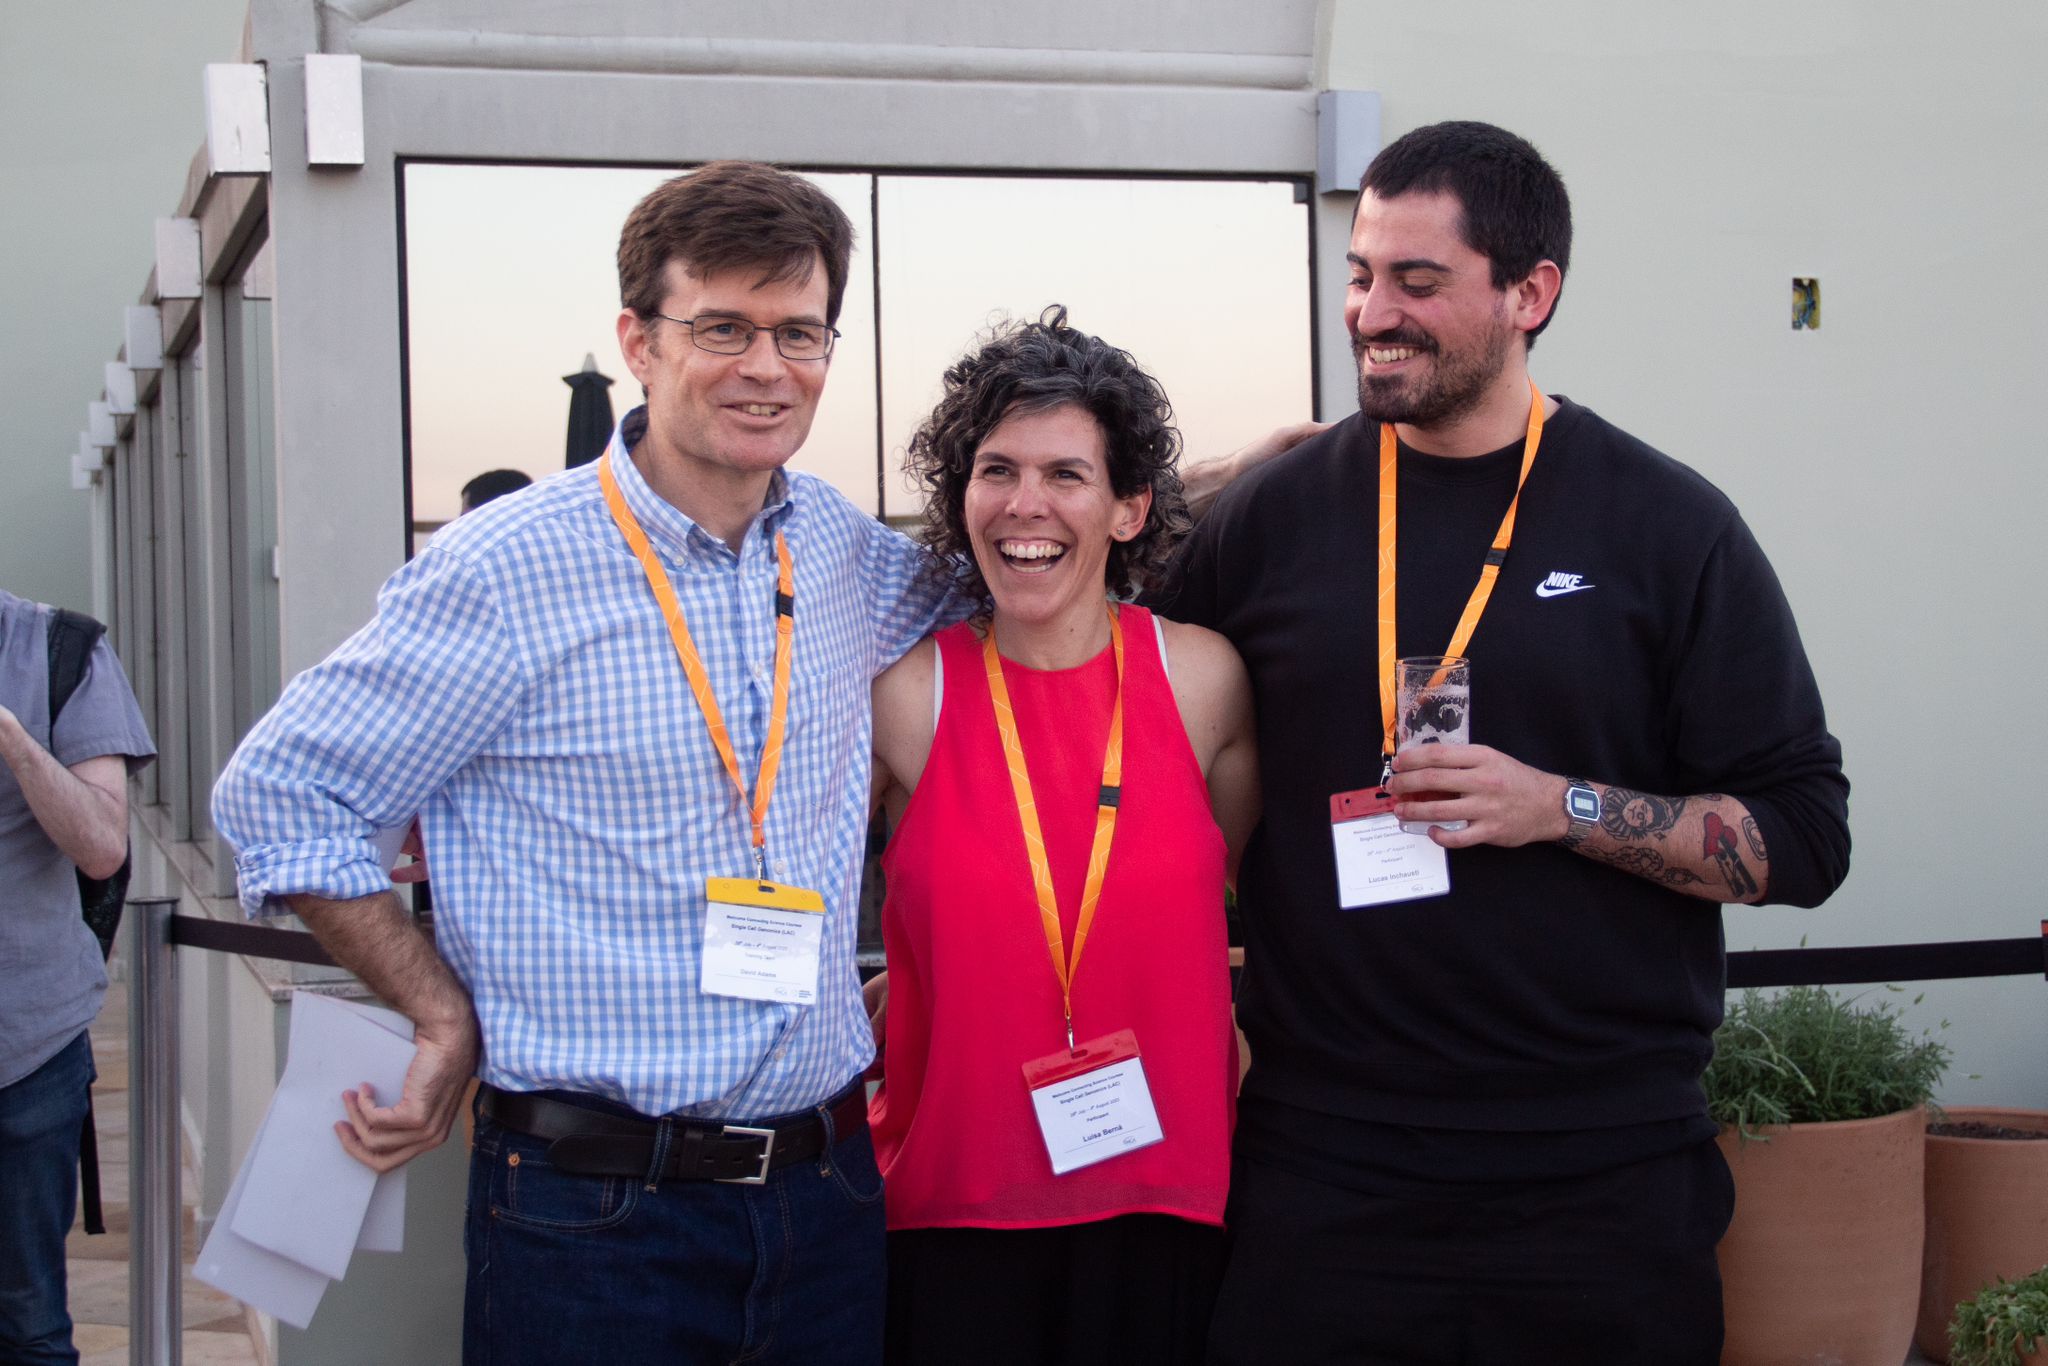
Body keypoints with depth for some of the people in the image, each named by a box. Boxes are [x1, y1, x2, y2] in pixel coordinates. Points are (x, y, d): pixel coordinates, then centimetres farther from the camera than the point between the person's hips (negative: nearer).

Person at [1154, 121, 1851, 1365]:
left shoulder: (1669, 528, 0)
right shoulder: (1273, 518, 5)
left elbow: (1803, 838, -2)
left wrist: (1564, 807, -14)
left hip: (1605, 1177, -1)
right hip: (1322, 1175, 1)